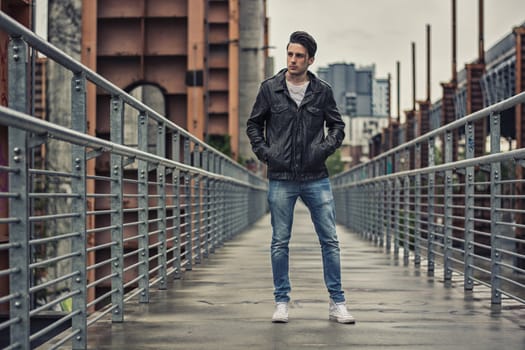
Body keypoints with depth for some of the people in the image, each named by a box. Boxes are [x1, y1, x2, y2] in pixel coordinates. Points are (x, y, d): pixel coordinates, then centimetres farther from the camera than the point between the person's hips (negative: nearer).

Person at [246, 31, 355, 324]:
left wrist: (324, 149, -4)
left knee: (330, 240, 1)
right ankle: (282, 302, 15)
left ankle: (337, 303, 9)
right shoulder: (270, 89, 3)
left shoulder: (323, 91, 4)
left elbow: (338, 126, 12)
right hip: (281, 179, 0)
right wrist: (264, 152, -2)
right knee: (280, 242, 4)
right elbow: (254, 124, 11)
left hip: (316, 178, 0)